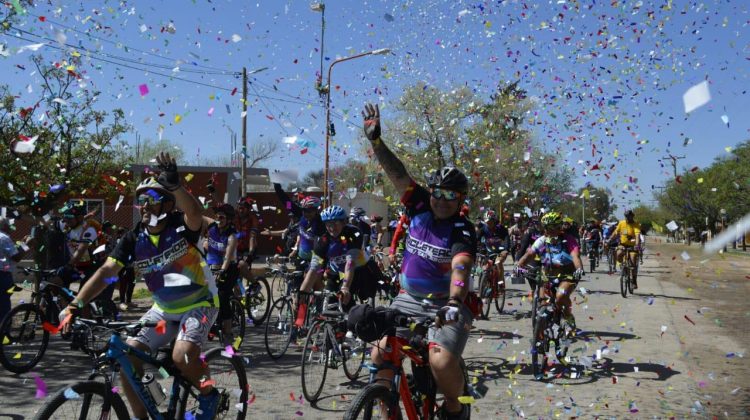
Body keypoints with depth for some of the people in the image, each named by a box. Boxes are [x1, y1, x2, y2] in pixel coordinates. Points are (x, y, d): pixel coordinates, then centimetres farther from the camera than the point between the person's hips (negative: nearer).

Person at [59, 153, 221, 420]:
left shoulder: (182, 226, -17)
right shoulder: (134, 239, -6)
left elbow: (195, 211, -41)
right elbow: (106, 271, -13)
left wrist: (174, 185, -61)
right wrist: (75, 305, -26)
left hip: (199, 304, -5)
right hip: (164, 309, 6)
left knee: (182, 356, -29)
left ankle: (208, 395, 2)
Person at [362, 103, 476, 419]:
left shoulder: (463, 230, -13)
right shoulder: (420, 209, 0)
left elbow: (461, 266, -29)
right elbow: (397, 173, -7)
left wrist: (454, 302, -46)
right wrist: (375, 139, -17)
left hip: (446, 306, -4)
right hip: (408, 301, 4)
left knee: (442, 361, -25)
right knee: (380, 355, -12)